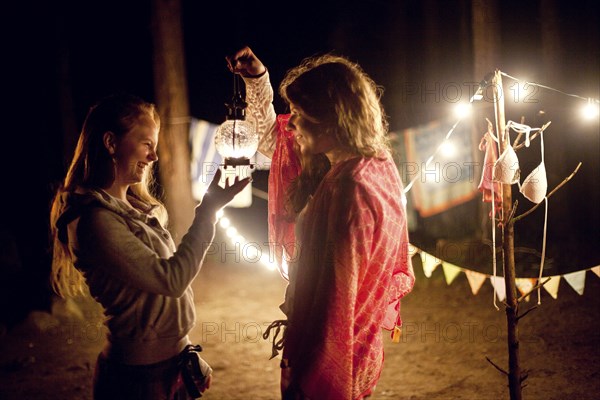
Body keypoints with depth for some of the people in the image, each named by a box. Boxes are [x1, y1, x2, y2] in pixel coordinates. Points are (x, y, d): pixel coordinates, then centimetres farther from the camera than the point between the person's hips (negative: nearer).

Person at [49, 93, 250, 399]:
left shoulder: (133, 207, 8)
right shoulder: (95, 220, -21)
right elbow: (170, 279, -22)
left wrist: (189, 356, 16)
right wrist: (209, 210, -17)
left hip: (170, 362, 9)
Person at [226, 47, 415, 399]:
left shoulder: (350, 190, -27)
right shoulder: (373, 164, 1)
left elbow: (335, 300, -26)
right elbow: (269, 139, 18)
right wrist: (257, 79, 9)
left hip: (330, 360, -9)